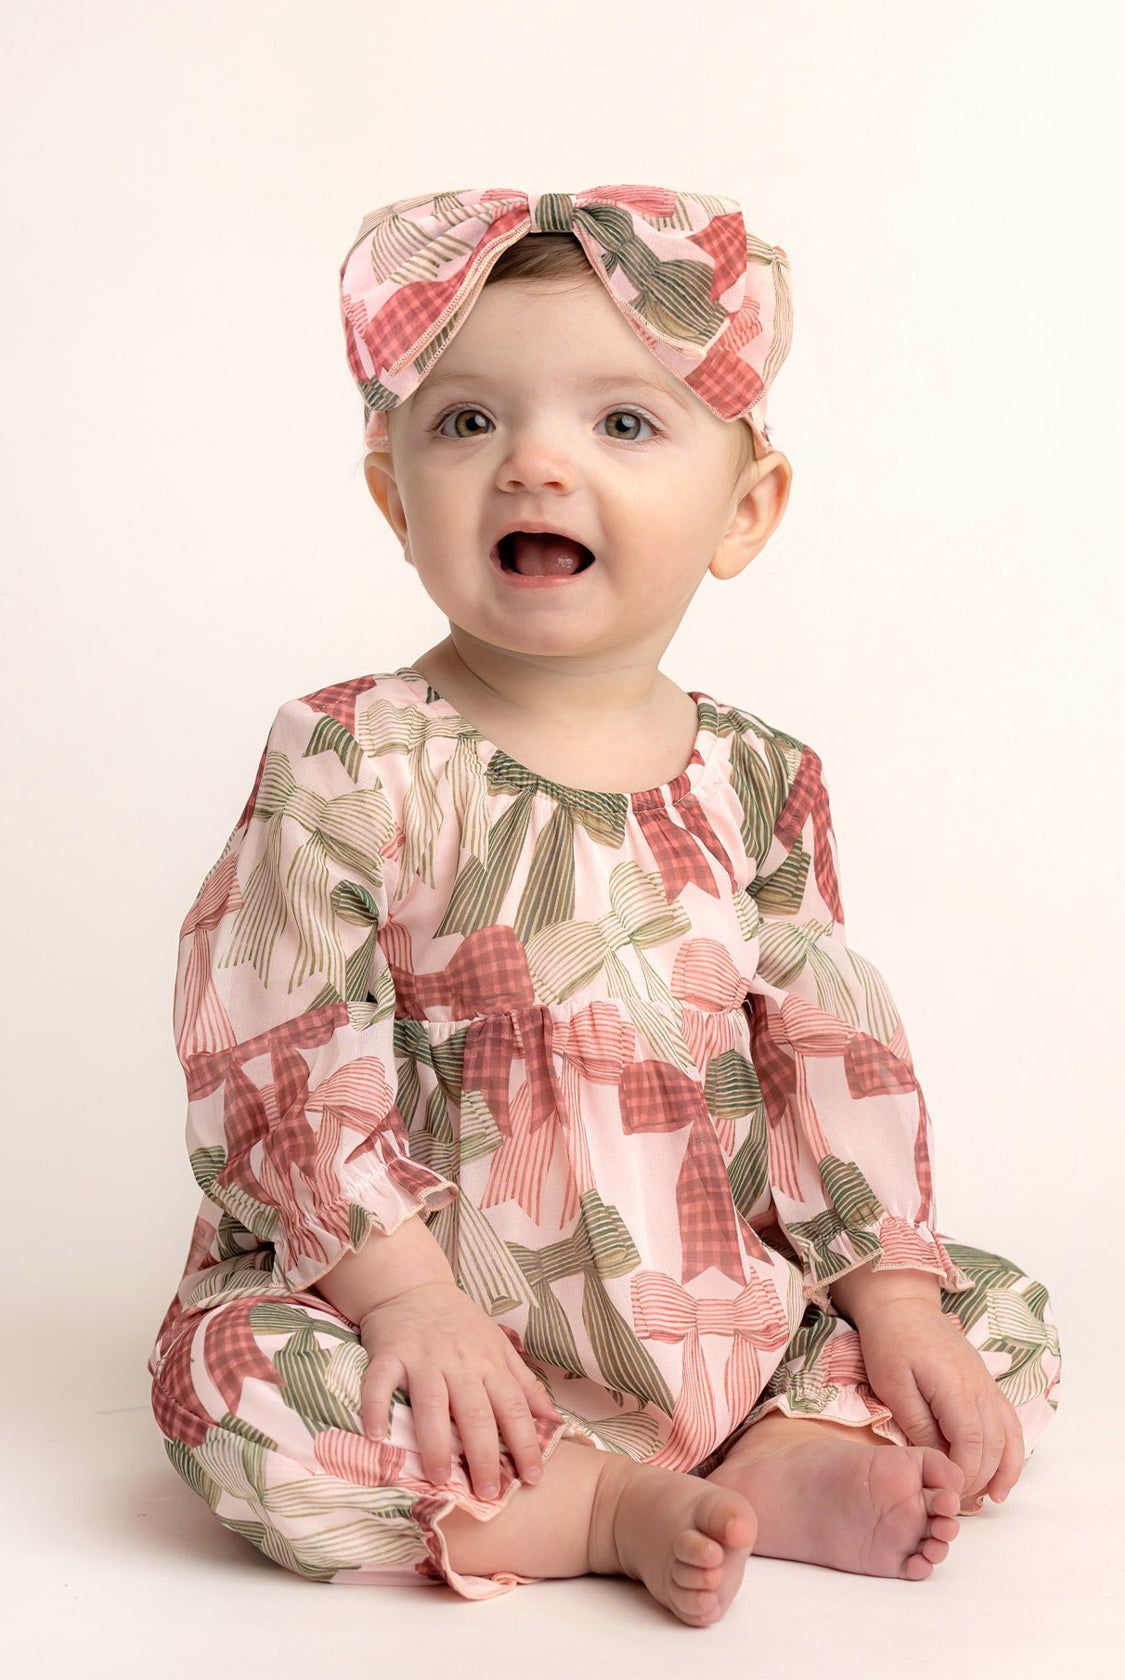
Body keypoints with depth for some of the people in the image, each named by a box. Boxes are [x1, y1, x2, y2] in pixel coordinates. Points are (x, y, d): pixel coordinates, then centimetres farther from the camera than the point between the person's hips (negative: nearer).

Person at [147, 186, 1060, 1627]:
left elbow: (836, 1059, 6)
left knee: (1004, 1322, 0)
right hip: (459, 1339, -3)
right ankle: (614, 1512, -21)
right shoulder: (356, 762, -9)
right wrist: (404, 1291, -22)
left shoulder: (759, 784, 2)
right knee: (235, 1378, -29)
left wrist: (894, 1297, -2)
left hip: (730, 1319, 4)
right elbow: (279, 1058, -14)